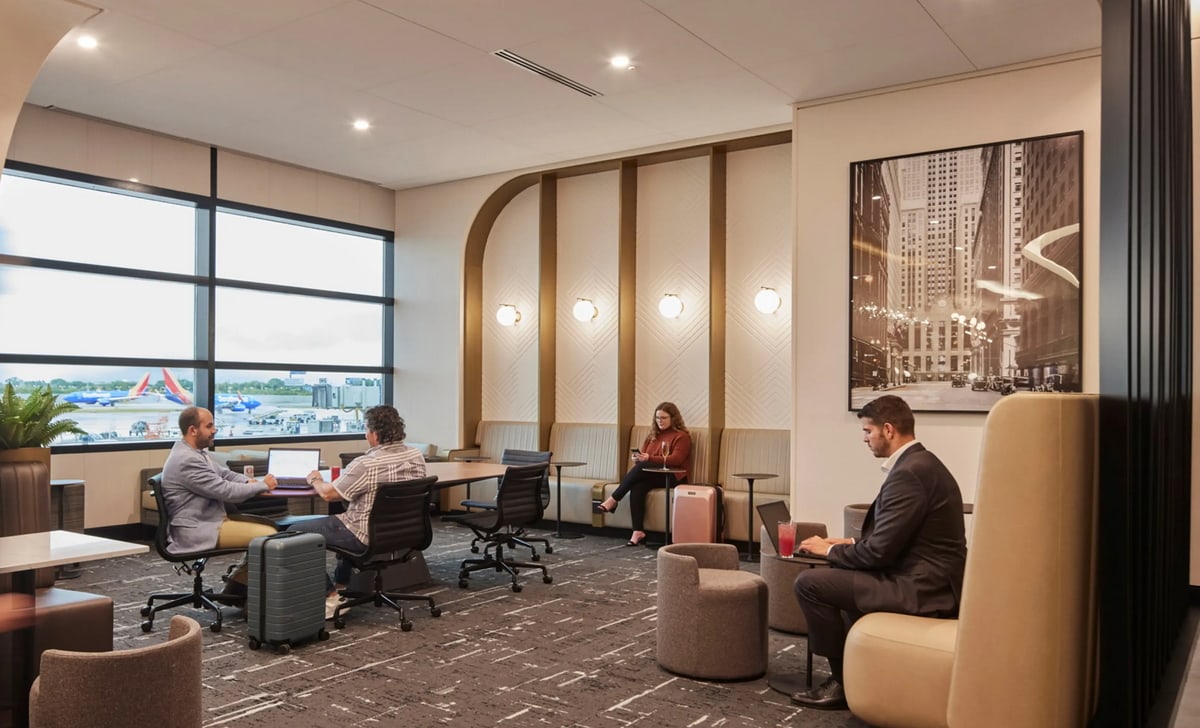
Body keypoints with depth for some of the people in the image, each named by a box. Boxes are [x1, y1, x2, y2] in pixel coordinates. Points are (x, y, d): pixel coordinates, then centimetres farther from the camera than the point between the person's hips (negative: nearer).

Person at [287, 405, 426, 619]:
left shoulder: (366, 464, -25)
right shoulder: (417, 456, -3)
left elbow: (328, 494, -15)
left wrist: (315, 480, 7)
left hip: (368, 536, -8)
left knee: (295, 533, 6)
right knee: (347, 517, 36)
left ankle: (330, 596, 9)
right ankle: (341, 586, 37)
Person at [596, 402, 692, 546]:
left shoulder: (682, 436, 1)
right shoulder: (654, 434, 21)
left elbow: (675, 460, -13)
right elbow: (643, 454, 17)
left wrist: (649, 458, -25)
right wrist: (638, 458, -9)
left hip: (673, 477, -5)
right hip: (651, 476, 5)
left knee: (642, 467, -32)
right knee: (637, 486, -31)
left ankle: (613, 500, -26)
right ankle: (638, 531, -37)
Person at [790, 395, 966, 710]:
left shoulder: (908, 473, -21)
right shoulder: (921, 462, 10)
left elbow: (879, 552, -22)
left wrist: (830, 549, -6)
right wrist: (850, 543, 12)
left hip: (923, 589, -11)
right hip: (929, 580, 11)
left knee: (809, 582, -11)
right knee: (837, 572, 26)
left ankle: (845, 680, 4)